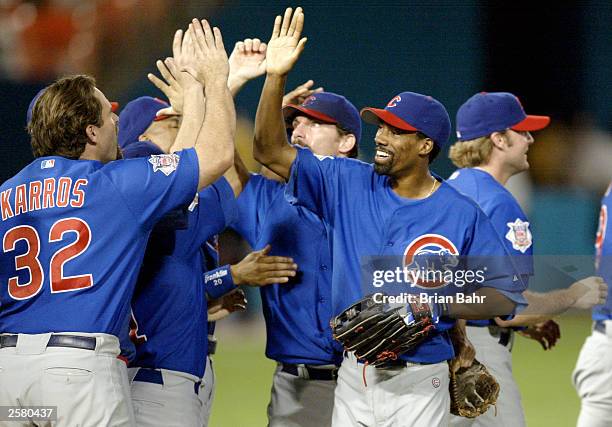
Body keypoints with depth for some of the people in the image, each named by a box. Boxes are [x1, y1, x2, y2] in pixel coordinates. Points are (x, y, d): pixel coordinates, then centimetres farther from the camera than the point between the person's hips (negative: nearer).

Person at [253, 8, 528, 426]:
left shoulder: (463, 215, -6)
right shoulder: (349, 185, 6)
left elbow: (505, 296, -5)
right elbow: (271, 150, 5)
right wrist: (276, 76, -6)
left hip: (417, 383, -4)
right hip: (353, 374, 4)